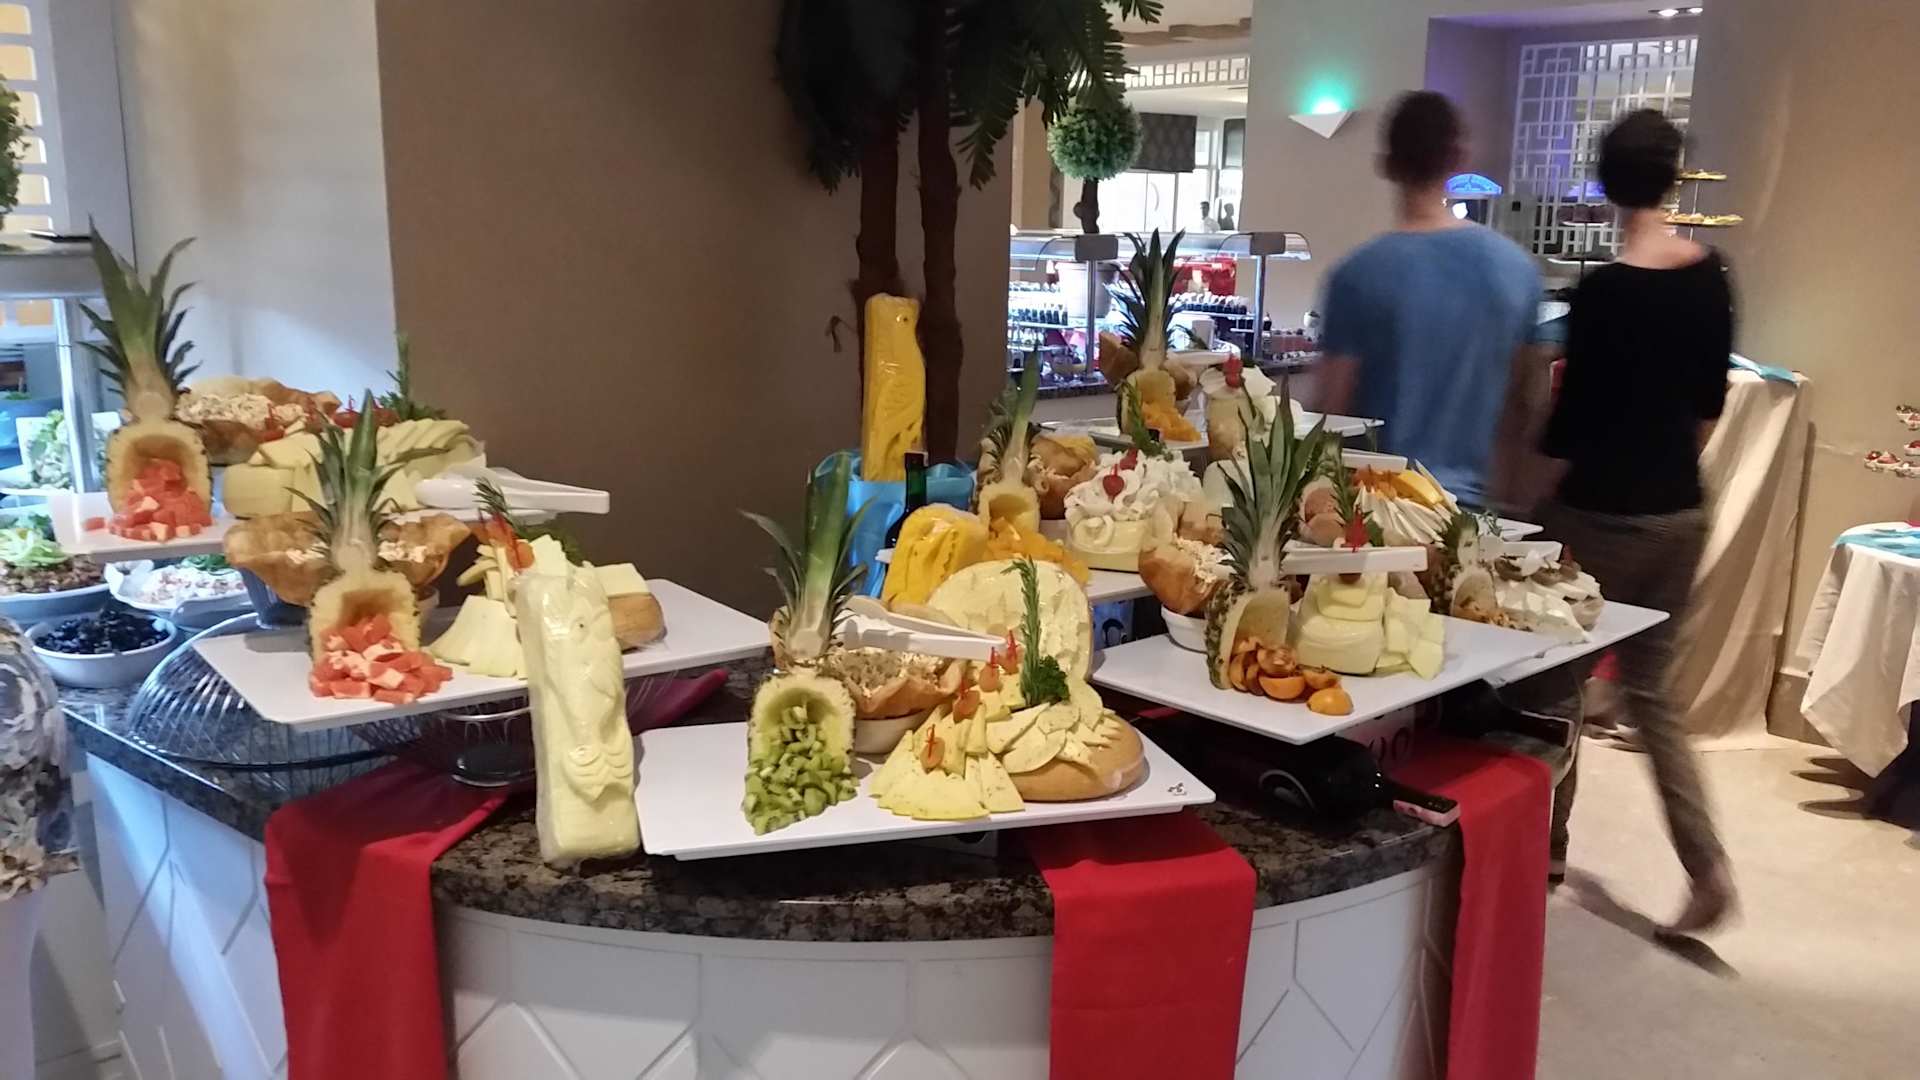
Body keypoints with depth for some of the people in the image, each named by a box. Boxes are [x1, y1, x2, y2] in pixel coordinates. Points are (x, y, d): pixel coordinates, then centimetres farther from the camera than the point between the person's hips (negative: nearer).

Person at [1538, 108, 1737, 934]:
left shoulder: (1604, 291, -18)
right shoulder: (1711, 276, 1)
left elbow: (1572, 420, -13)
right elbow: (1710, 399, 10)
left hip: (1603, 513, -6)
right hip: (1681, 511, 6)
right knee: (1649, 688, 15)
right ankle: (1708, 869, 8)